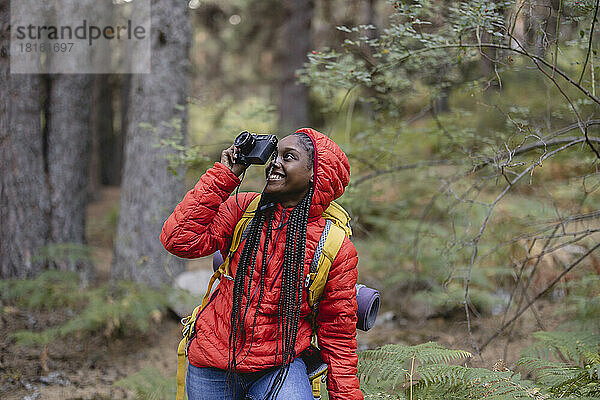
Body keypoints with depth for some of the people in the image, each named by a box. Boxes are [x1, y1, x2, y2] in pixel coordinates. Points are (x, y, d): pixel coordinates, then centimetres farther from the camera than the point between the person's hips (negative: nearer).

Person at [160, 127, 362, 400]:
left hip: (279, 367, -2)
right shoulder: (243, 209, 1)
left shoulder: (337, 249, -5)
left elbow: (338, 339, 2)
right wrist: (223, 175, -10)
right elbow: (179, 240, -12)